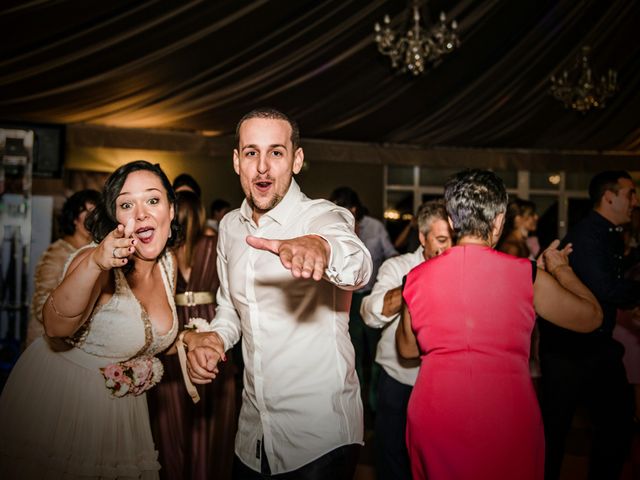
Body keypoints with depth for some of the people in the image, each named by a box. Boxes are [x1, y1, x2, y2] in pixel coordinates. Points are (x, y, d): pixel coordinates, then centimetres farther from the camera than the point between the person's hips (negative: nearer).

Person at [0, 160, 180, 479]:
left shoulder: (168, 263, -2)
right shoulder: (97, 262, -22)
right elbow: (56, 327, -41)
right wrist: (93, 263, -53)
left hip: (118, 407, 6)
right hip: (55, 398, -5)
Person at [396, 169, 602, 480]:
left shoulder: (417, 278, -3)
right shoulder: (526, 275, -10)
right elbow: (591, 317, 5)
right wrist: (560, 268, 19)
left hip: (433, 422, 2)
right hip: (506, 421, -2)